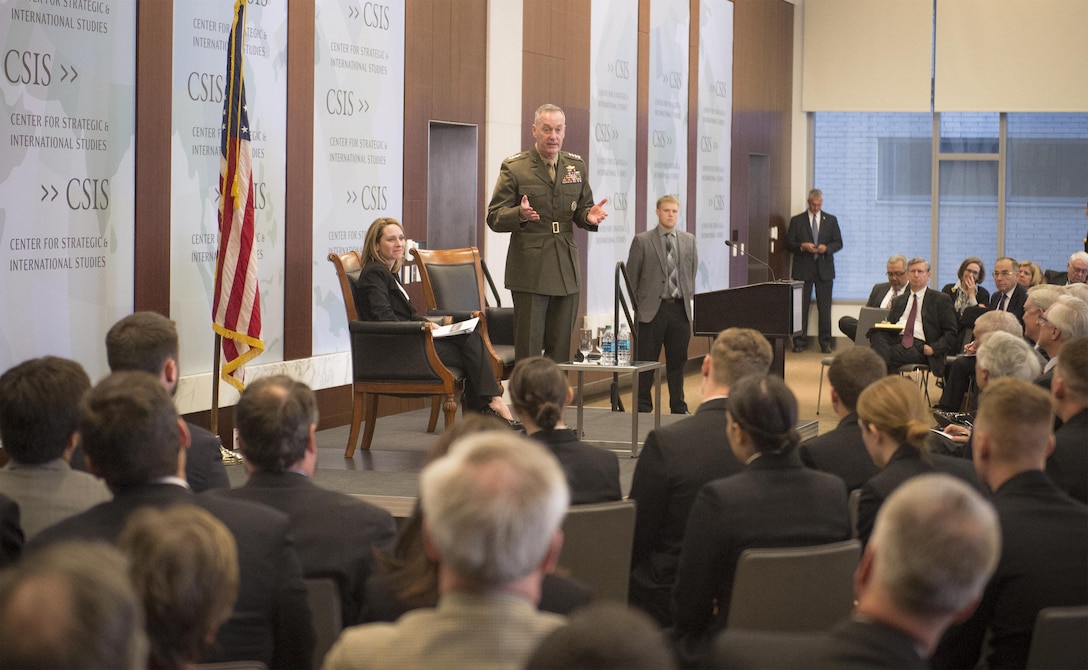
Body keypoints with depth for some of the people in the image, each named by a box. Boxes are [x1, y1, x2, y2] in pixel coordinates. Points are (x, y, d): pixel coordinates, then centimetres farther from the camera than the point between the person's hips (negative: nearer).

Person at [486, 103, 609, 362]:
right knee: (528, 349, -4)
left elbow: (582, 209, 16)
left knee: (561, 350, 7)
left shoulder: (577, 166, 12)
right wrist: (520, 214, -25)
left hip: (567, 271, 4)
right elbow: (494, 218, -4)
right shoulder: (514, 167, -2)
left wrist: (588, 215, -8)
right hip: (530, 270, -4)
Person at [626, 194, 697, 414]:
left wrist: (688, 299, 8)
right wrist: (638, 305, -1)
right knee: (646, 361, 1)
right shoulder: (642, 241, -2)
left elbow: (692, 272, 15)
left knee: (677, 360, 9)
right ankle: (643, 407, 8)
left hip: (680, 308, 3)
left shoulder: (689, 240, 9)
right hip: (652, 309, -3)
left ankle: (678, 407, 17)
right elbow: (632, 276, 1)